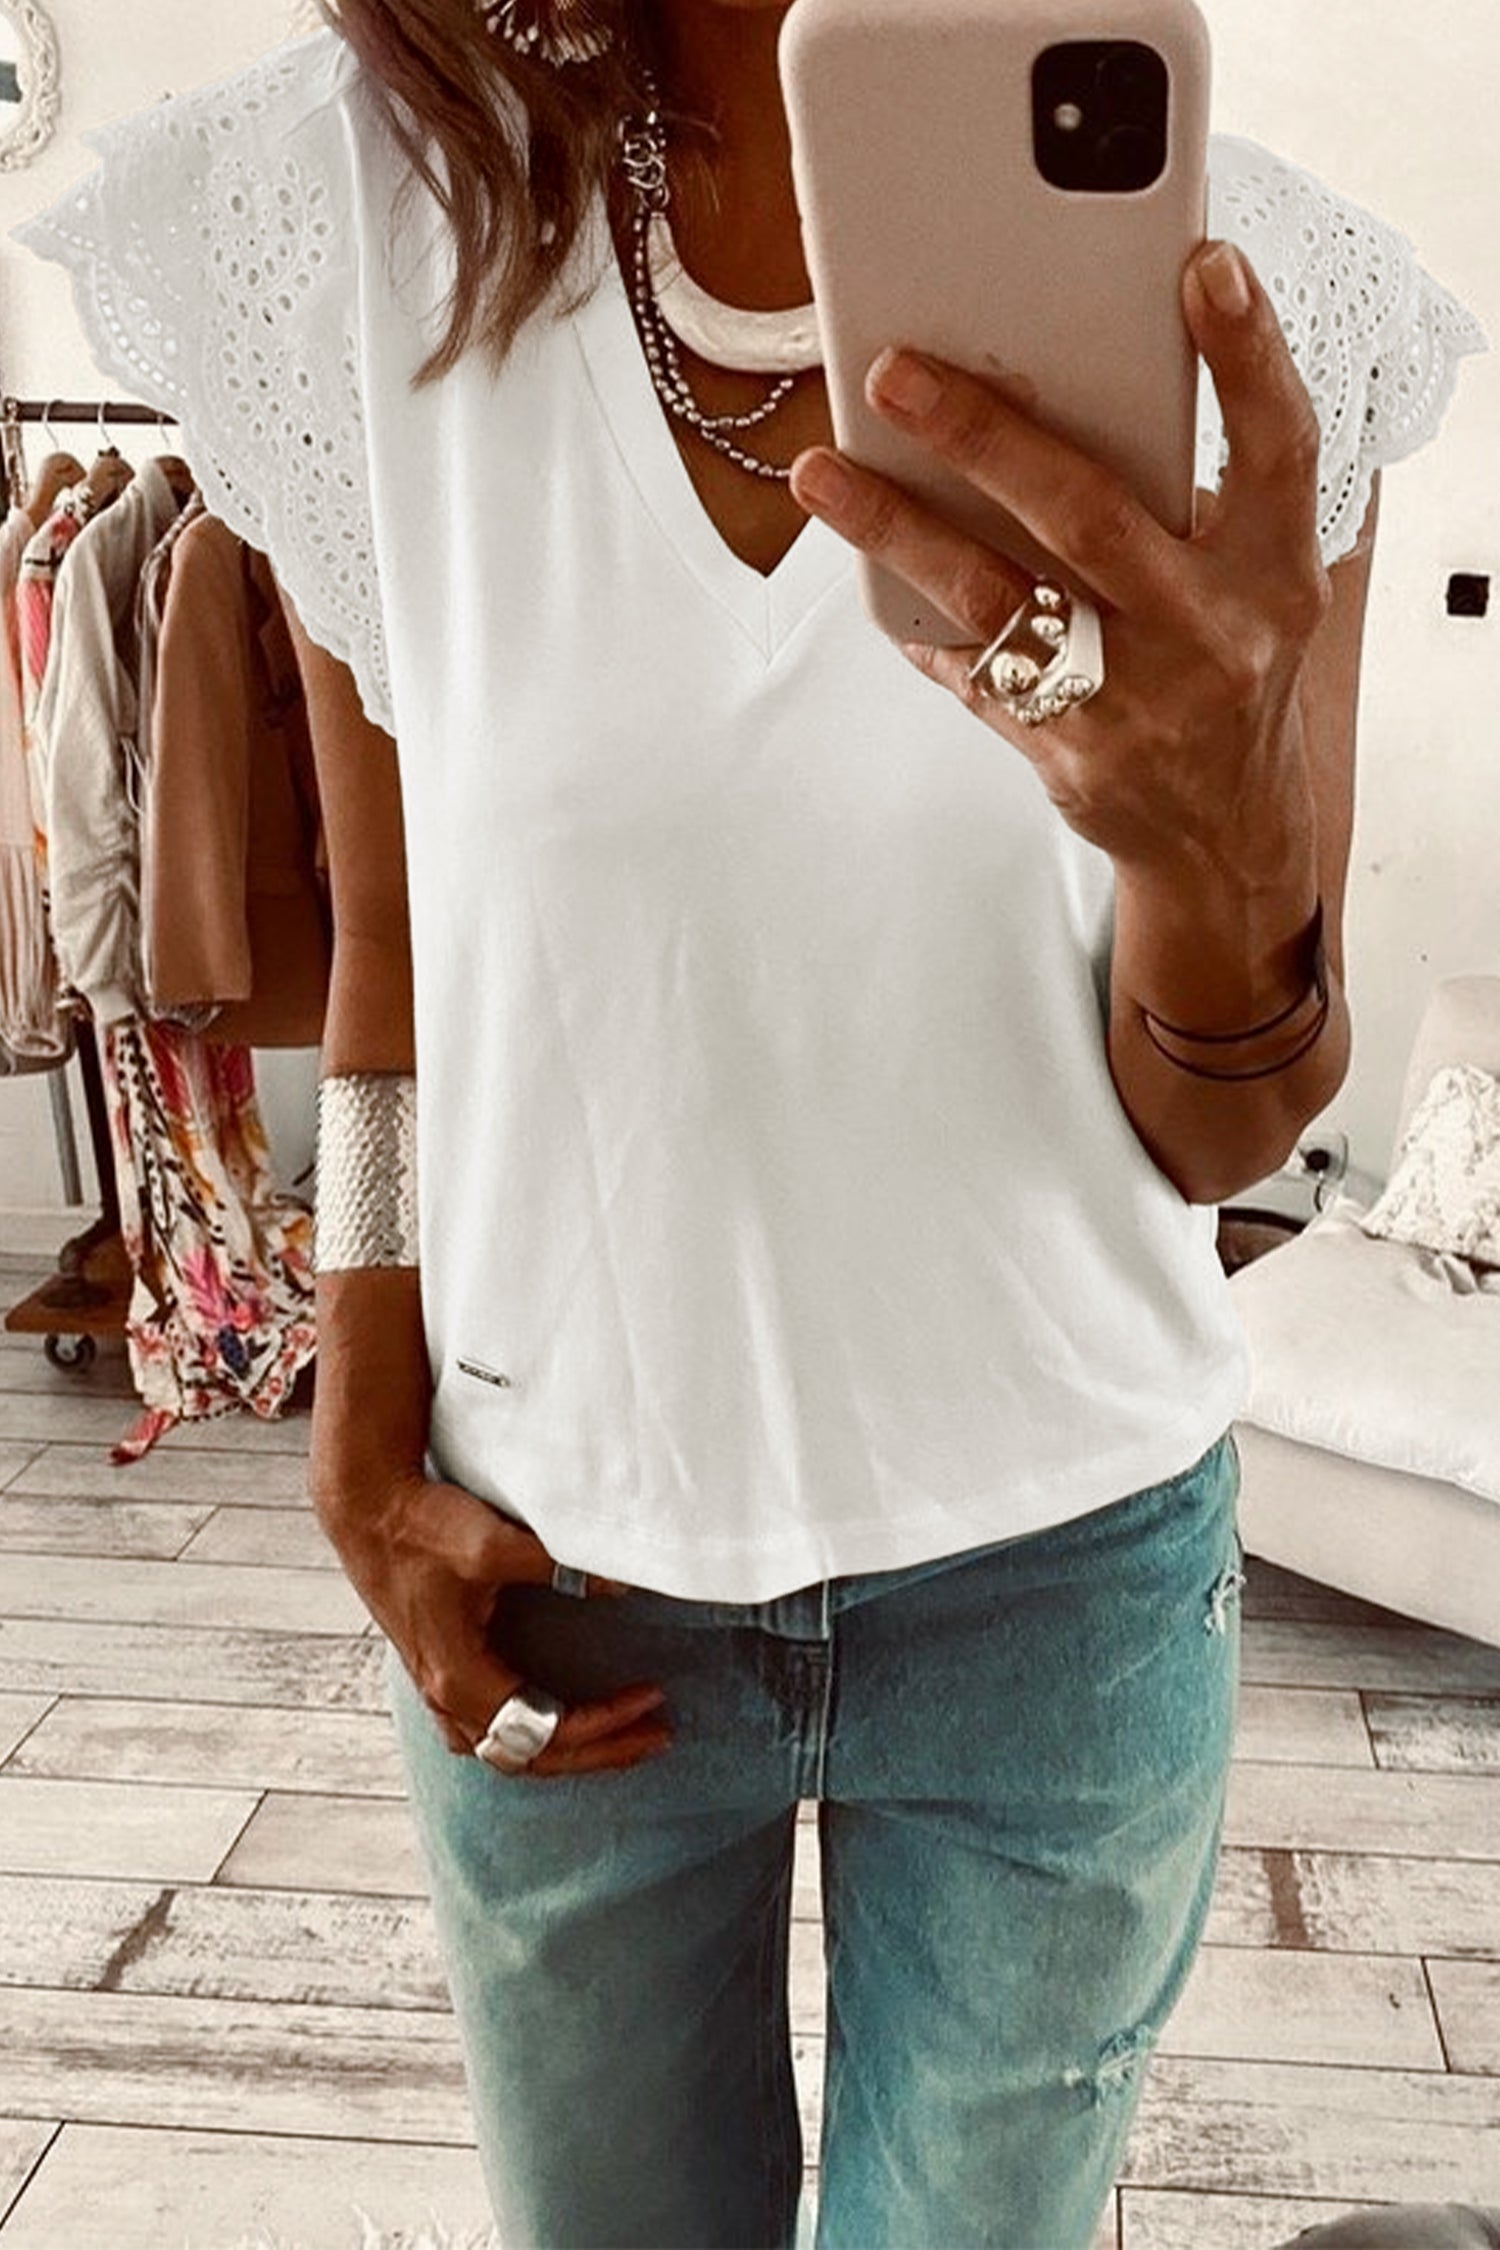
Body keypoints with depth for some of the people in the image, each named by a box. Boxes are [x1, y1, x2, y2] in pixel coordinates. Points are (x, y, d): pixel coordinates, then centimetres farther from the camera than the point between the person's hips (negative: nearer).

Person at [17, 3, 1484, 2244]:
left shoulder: (1261, 302, -12)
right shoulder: (325, 214, -10)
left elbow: (1219, 1140, -11)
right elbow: (394, 963, 0)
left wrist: (1225, 844, -33)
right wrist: (373, 1473, -1)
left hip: (1061, 1573, 0)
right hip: (557, 1570, 1)